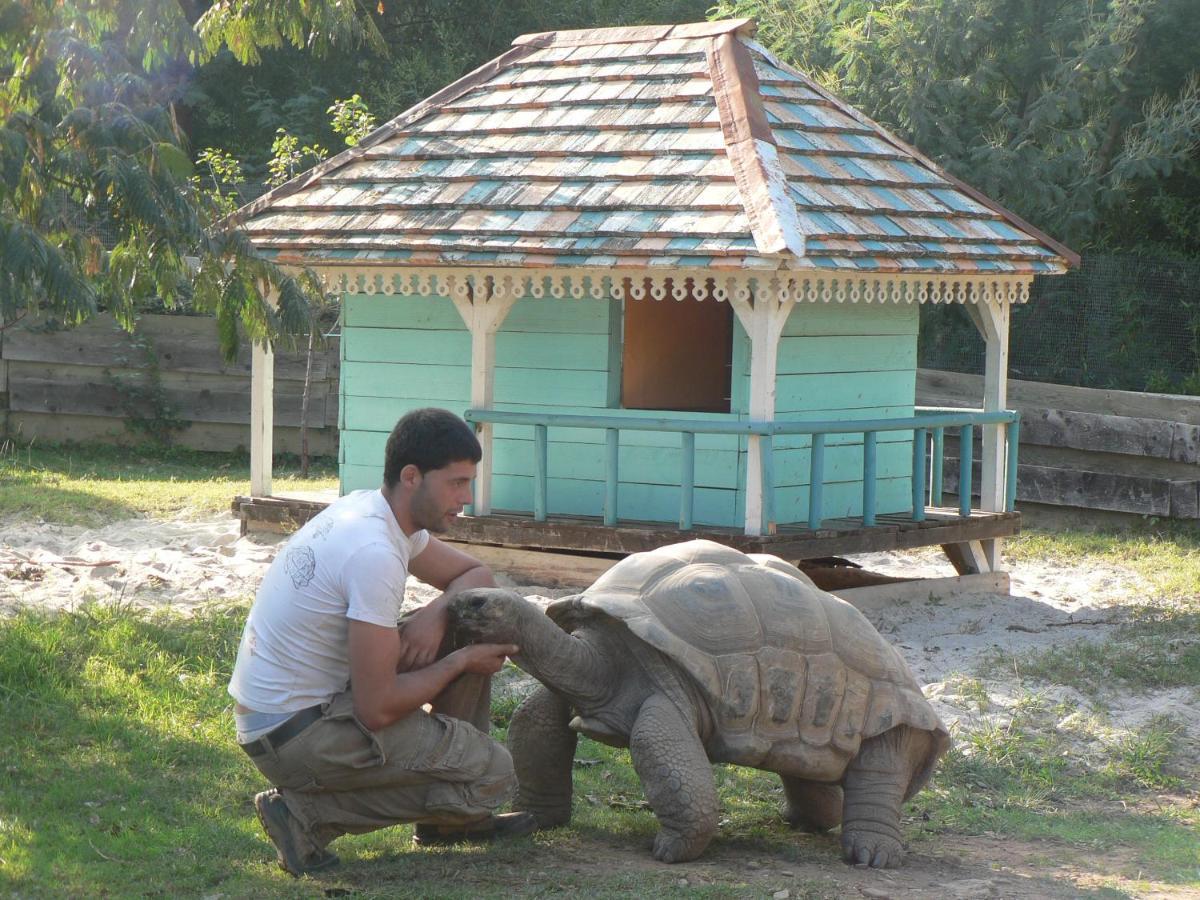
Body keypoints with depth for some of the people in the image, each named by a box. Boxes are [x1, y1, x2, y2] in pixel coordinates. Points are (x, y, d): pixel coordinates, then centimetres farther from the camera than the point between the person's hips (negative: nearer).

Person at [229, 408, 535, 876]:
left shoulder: (365, 509, 4)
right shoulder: (375, 555, -26)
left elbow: (475, 574, 19)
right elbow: (377, 710, -25)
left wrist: (434, 613, -4)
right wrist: (460, 663, -9)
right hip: (294, 735, -10)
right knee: (492, 774, -9)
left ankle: (456, 817, 18)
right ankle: (309, 813, -6)